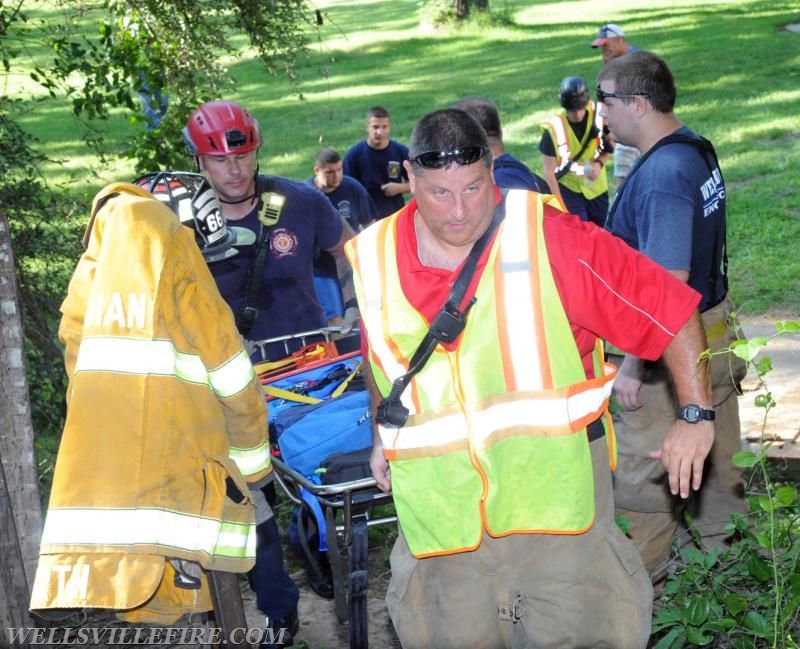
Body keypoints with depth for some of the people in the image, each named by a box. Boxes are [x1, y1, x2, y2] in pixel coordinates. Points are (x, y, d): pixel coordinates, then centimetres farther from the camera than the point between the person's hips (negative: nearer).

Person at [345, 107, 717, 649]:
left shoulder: (549, 237, -11)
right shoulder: (375, 258, 2)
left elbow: (670, 309, -8)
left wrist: (696, 415, -9)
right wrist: (385, 433, 20)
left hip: (553, 483, -2)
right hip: (442, 499, 3)